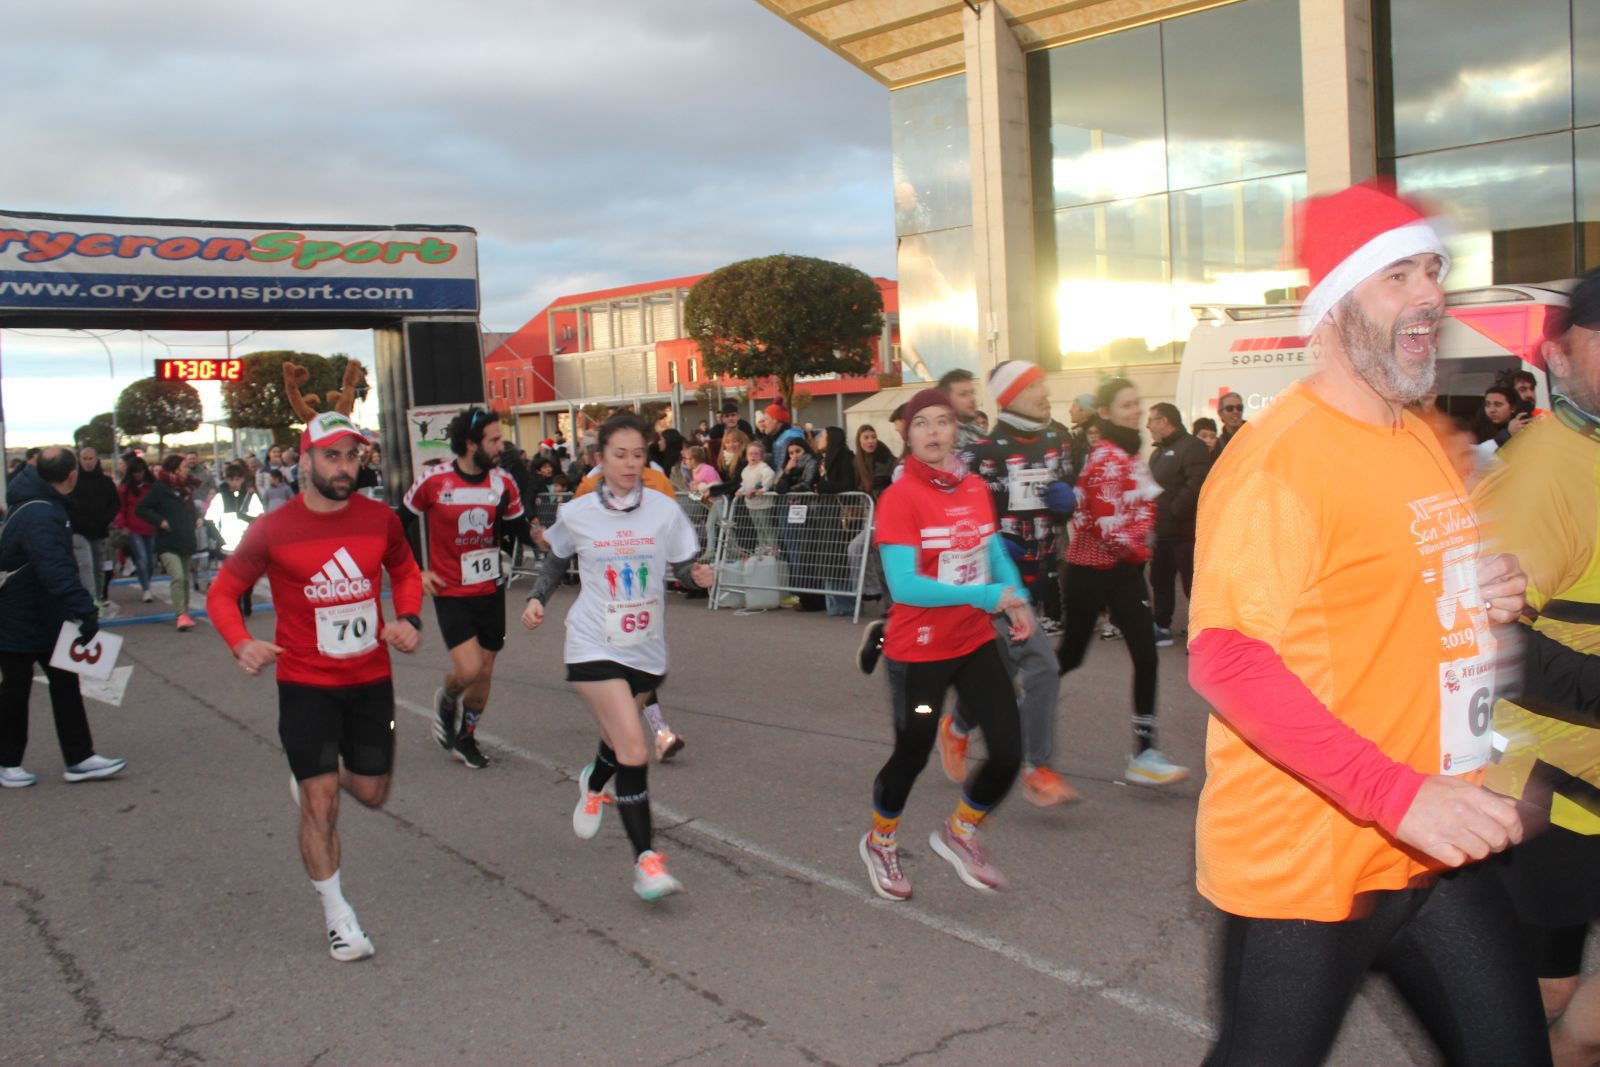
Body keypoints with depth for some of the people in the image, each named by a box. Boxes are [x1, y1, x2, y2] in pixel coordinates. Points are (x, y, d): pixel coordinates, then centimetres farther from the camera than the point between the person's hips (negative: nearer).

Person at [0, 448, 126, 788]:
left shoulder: (41, 503, 1)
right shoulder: (39, 516, -30)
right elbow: (57, 569, -41)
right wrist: (85, 610, -45)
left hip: (45, 616, 10)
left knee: (65, 683, 8)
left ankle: (79, 759, 11)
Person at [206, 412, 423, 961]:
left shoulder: (380, 519, -4)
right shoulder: (271, 530, -12)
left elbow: (406, 573, 14)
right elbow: (223, 593, -1)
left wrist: (407, 619, -5)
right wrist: (241, 644, -20)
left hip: (371, 679, 3)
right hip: (305, 683, -3)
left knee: (372, 793, 12)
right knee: (320, 806, -3)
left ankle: (317, 770, 47)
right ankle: (337, 915, 16)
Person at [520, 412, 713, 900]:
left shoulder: (664, 510, -4)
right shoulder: (577, 514, -5)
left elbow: (685, 566, -2)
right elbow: (557, 562, 14)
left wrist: (698, 575, -24)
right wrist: (538, 598, -1)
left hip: (647, 649, 3)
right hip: (595, 647, -3)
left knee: (621, 738, 22)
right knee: (634, 748, -17)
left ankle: (593, 784, 58)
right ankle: (646, 859, -8)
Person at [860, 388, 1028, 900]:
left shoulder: (976, 489, 2)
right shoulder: (900, 497, -17)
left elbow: (995, 553, 16)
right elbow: (904, 586, -25)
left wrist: (1017, 598, -5)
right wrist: (986, 595, -27)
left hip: (976, 642, 5)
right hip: (918, 650, -5)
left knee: (1008, 752, 0)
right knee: (912, 755, 11)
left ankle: (959, 833, 30)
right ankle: (879, 843, 40)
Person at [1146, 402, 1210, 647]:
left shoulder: (1191, 447, -12)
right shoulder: (1158, 452, 20)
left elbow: (1197, 485, -24)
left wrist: (1174, 511, -22)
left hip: (1185, 532, -10)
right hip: (1161, 532, 10)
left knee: (1193, 584, -6)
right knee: (1160, 581, 17)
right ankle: (1161, 627, 28)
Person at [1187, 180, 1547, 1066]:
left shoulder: (1422, 439, 11)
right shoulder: (1279, 457, -18)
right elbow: (1225, 658, -26)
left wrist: (1490, 596, 4)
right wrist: (1400, 796, -31)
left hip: (1432, 848, 8)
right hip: (1305, 860, -8)